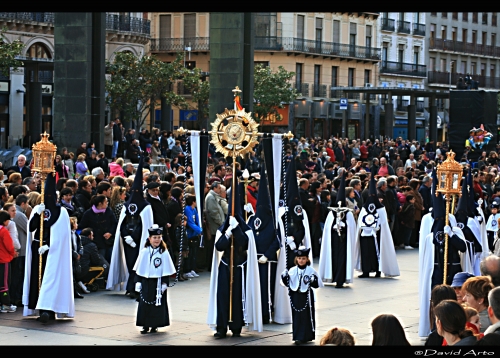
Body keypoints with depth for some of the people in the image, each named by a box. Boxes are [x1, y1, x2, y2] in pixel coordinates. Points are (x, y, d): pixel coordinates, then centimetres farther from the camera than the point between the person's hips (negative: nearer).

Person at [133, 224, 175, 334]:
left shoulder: (163, 253, -3)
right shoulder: (144, 252, 0)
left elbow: (166, 270, -1)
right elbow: (139, 269, 5)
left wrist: (165, 283, -6)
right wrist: (138, 282, 0)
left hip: (158, 282, -2)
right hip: (146, 282, 2)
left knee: (157, 304, 3)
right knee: (144, 303, 3)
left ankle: (154, 325, 13)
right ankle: (145, 326, 11)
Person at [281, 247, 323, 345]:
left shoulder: (311, 271, -5)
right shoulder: (292, 271, 3)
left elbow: (317, 285, -4)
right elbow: (287, 284, 10)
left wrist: (314, 281, -24)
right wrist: (284, 277, -8)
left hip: (306, 296, -3)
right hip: (295, 296, 3)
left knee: (306, 317, 0)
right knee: (296, 316, 5)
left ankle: (305, 336, 6)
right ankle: (297, 336, 11)